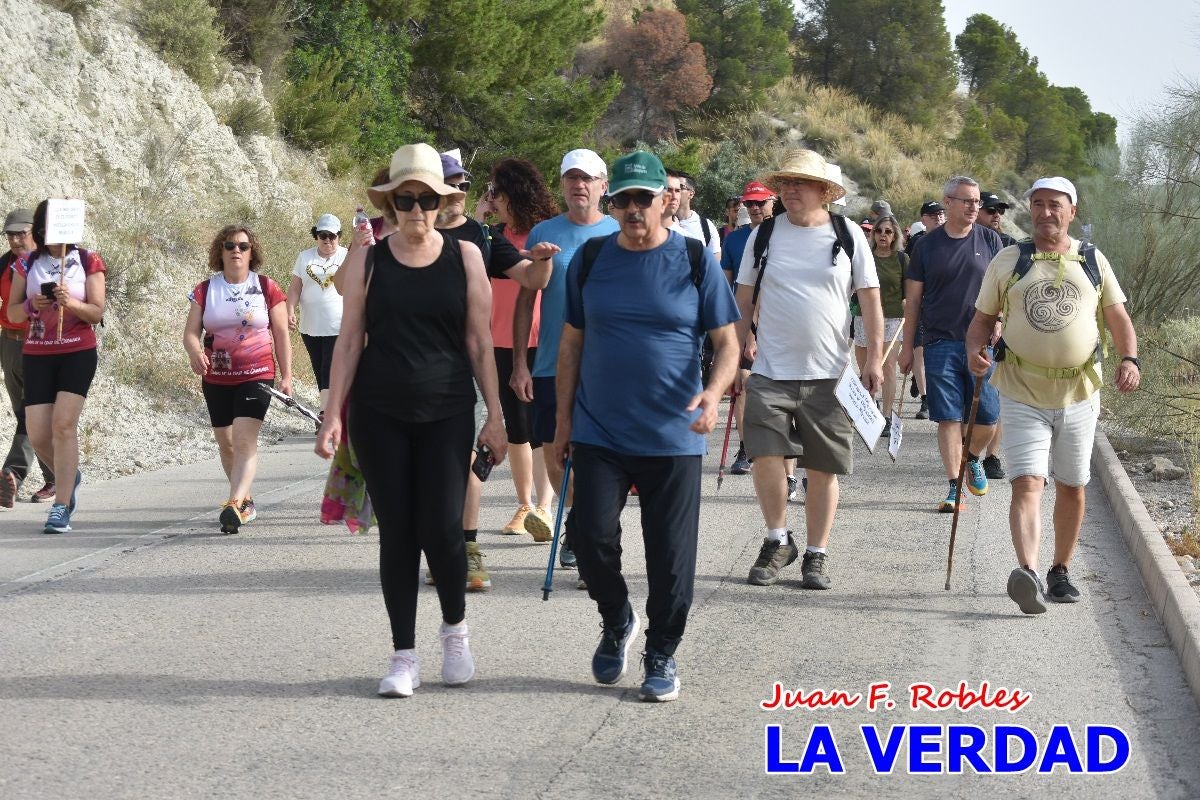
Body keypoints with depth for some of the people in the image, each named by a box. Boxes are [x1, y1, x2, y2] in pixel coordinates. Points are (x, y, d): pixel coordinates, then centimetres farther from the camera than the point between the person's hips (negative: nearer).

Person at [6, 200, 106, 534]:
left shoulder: (88, 262, 1)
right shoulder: (27, 265, 7)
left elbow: (97, 313, -3)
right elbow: (11, 313, 7)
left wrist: (71, 303, -22)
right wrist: (31, 305, -14)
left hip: (78, 352, -3)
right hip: (37, 354, 3)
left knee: (64, 423, -18)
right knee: (38, 435, -2)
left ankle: (61, 508, -16)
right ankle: (70, 476, 30)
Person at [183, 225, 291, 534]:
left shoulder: (267, 288, 1)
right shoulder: (205, 291, 4)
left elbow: (281, 335, 4)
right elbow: (191, 332, -1)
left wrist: (286, 376, 1)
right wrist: (195, 352, -24)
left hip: (256, 375, -3)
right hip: (216, 380, 4)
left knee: (245, 441, -18)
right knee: (225, 443, 11)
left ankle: (234, 505, -30)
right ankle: (247, 501, 28)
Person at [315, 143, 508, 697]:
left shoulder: (464, 257, 4)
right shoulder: (367, 261, 4)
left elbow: (479, 341, 5)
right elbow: (349, 340, 4)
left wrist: (495, 416, 2)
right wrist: (333, 415, -2)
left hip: (447, 412, -1)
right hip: (379, 415, 1)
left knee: (441, 529, -8)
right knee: (397, 531, 2)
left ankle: (455, 627, 20)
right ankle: (403, 656, 11)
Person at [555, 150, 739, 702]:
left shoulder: (695, 262, -1)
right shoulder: (590, 260, 4)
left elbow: (726, 343, -1)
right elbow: (571, 343, 11)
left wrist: (713, 392, -20)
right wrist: (564, 419, 8)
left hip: (673, 436, -1)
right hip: (598, 431, 1)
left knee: (670, 553, 1)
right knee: (593, 539, -6)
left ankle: (661, 655, 19)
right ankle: (617, 624, 23)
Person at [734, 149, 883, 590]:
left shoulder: (848, 235, 3)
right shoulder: (764, 235, 6)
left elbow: (871, 301, 5)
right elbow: (744, 302, 11)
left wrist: (874, 360, -2)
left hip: (829, 375, 0)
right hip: (771, 372, 0)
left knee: (823, 469, 4)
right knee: (766, 457, -12)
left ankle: (816, 554, 16)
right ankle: (778, 541, 9)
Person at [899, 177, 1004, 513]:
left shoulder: (989, 240, 7)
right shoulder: (928, 245, 5)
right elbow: (913, 299, 8)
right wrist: (907, 347, 7)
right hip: (940, 343, -1)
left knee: (987, 417, 1)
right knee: (949, 418, -3)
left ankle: (971, 459, 32)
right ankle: (955, 488, 3)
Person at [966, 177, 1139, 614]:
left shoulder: (1093, 262, 8)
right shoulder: (1008, 262, 5)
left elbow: (1119, 319, 11)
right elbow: (982, 319, 9)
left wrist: (1129, 359, -8)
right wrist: (974, 350, -13)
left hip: (1078, 394, 2)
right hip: (1022, 394, -2)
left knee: (1072, 488, 10)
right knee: (1027, 484, -16)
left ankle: (1060, 572, 26)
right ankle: (1027, 574, -31)